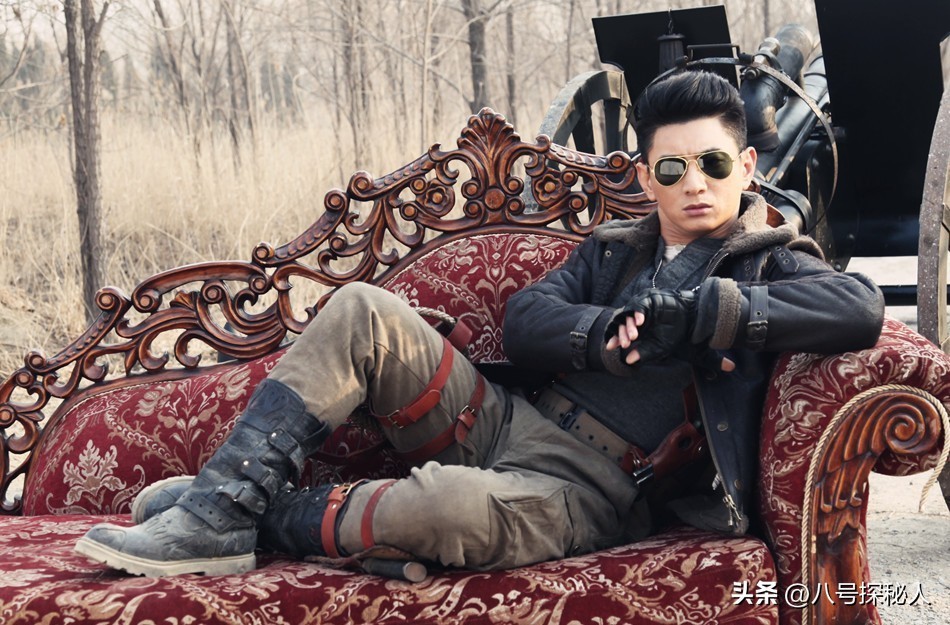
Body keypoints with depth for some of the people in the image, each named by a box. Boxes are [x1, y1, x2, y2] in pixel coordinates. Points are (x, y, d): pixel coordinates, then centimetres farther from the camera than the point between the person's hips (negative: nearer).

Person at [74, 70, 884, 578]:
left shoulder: (771, 265, 5)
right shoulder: (613, 249, 20)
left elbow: (859, 307, -18)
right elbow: (525, 320, 5)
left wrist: (691, 314, -18)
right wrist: (610, 334, -15)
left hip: (584, 489, -6)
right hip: (501, 421, 6)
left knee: (454, 507, -40)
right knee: (362, 311, -10)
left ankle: (267, 521, -13)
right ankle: (223, 498, -16)